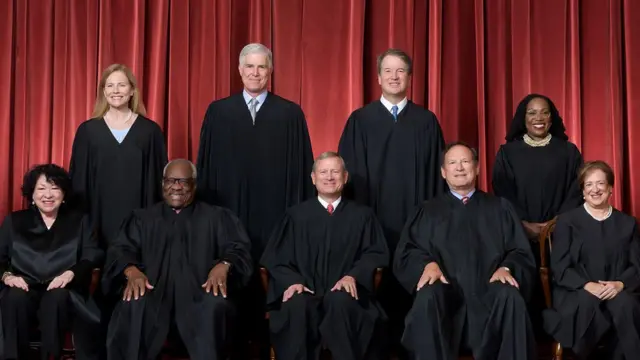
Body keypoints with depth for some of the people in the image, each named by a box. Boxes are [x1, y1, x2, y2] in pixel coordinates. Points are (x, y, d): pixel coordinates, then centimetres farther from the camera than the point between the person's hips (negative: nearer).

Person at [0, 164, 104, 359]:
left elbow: (93, 256, 2)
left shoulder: (79, 220, 16)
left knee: (56, 297, -36)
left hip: (63, 294, -1)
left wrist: (71, 274, -18)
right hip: (24, 290, 1)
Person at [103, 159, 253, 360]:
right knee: (132, 306, -34)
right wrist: (131, 270, -13)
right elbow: (121, 250, 12)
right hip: (152, 291, 1)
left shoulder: (217, 217, 22)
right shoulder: (142, 218, 26)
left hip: (198, 292, 0)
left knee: (216, 306, -36)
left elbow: (238, 249, 9)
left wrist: (223, 266, -16)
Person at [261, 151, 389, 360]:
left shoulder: (362, 215, 17)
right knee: (296, 304, -36)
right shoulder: (296, 215, 17)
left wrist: (353, 276, -12)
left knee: (340, 301, -37)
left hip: (344, 293, 0)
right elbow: (275, 256, 11)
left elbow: (376, 253, 9)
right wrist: (292, 281, -11)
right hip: (305, 292, 0)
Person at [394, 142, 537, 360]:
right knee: (427, 298, -34)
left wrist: (506, 268, -11)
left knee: (511, 297, -33)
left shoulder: (499, 208, 21)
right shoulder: (429, 211, 21)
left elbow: (520, 252, 12)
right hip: (446, 291, 0)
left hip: (488, 290, 0)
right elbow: (407, 252, 10)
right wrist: (428, 263, -13)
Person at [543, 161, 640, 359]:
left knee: (624, 304, -34)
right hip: (575, 292, -2)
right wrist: (587, 285, -18)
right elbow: (559, 268, 0)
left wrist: (620, 284, -15)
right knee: (588, 302, -37)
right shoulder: (567, 221, 8)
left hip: (617, 291, 2)